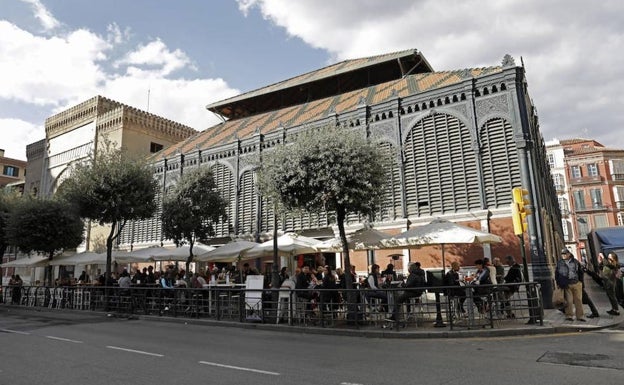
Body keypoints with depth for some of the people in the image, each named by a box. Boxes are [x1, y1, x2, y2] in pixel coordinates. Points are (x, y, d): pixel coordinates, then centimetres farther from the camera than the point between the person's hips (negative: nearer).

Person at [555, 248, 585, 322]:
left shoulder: (575, 262, 6)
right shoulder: (559, 263, 4)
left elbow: (580, 272, 12)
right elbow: (556, 274, 10)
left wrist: (581, 282, 6)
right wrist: (558, 283, 4)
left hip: (576, 284, 1)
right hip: (566, 285, -1)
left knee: (578, 300, 4)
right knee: (568, 300, -2)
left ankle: (580, 316, 13)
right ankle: (568, 316, 7)